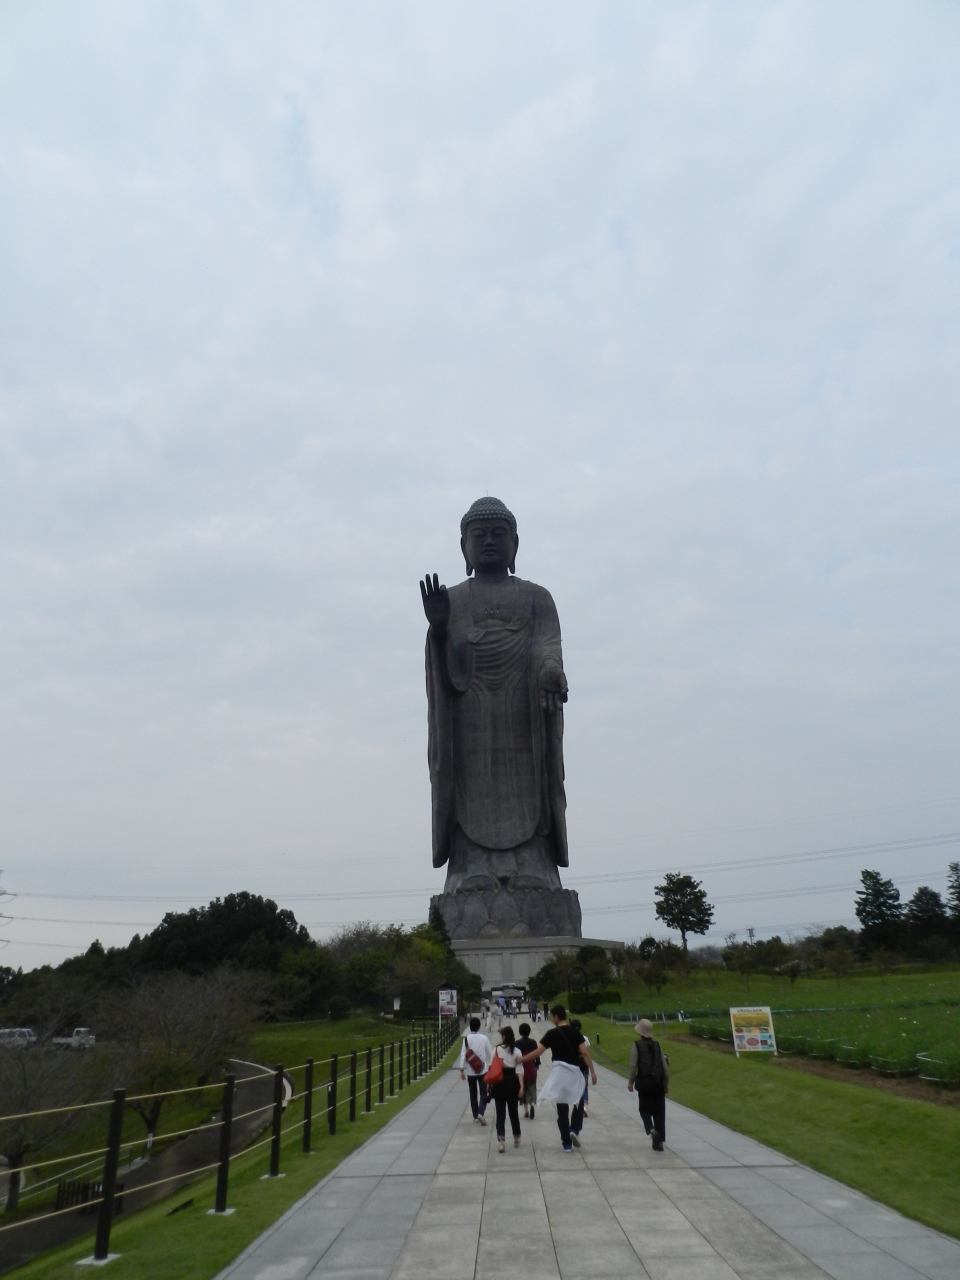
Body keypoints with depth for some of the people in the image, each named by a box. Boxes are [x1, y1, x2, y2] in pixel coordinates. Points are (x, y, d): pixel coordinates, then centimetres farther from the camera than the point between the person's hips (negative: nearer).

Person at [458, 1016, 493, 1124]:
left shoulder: (466, 1038, -7)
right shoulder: (484, 1038, -5)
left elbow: (463, 1054, -10)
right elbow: (490, 1053, 3)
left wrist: (462, 1069, -6)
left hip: (470, 1071, 1)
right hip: (483, 1070, -1)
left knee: (473, 1094, 15)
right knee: (483, 1094, 3)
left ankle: (475, 1116, 17)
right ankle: (480, 1113, -17)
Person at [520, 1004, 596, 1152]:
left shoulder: (552, 1033, -3)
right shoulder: (575, 1032, 3)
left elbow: (537, 1052, -6)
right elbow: (585, 1053, -5)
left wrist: (520, 1059, 4)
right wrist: (592, 1072, -1)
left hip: (559, 1071, -1)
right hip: (574, 1071, 1)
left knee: (562, 1109, 8)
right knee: (579, 1103, 19)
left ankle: (567, 1143, 7)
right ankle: (574, 1130, -4)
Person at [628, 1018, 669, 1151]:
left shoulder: (636, 1045, -6)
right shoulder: (657, 1045, 3)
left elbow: (633, 1065, -9)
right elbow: (665, 1065, 3)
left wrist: (630, 1081, 2)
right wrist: (667, 1083, 13)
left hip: (644, 1082, -3)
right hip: (658, 1082, 3)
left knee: (645, 1109, 12)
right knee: (659, 1111, 11)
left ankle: (651, 1129, -15)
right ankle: (658, 1141, 11)